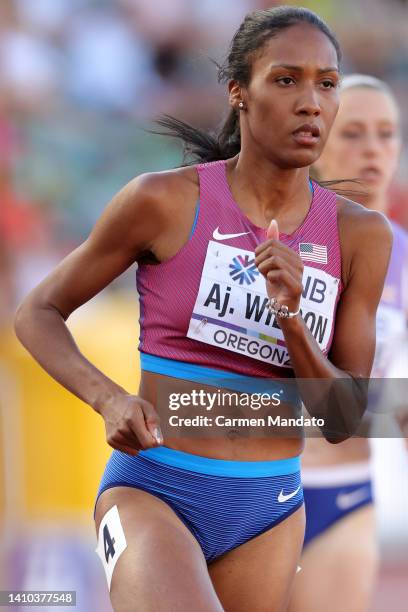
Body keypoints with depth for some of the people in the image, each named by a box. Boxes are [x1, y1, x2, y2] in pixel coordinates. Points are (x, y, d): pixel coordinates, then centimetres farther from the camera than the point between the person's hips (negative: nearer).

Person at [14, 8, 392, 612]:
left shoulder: (360, 234, 1)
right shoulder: (165, 201, -7)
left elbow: (343, 421, 2)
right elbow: (38, 313, 3)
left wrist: (291, 318, -15)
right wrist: (110, 399, -15)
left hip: (269, 513, 5)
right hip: (152, 493, -4)